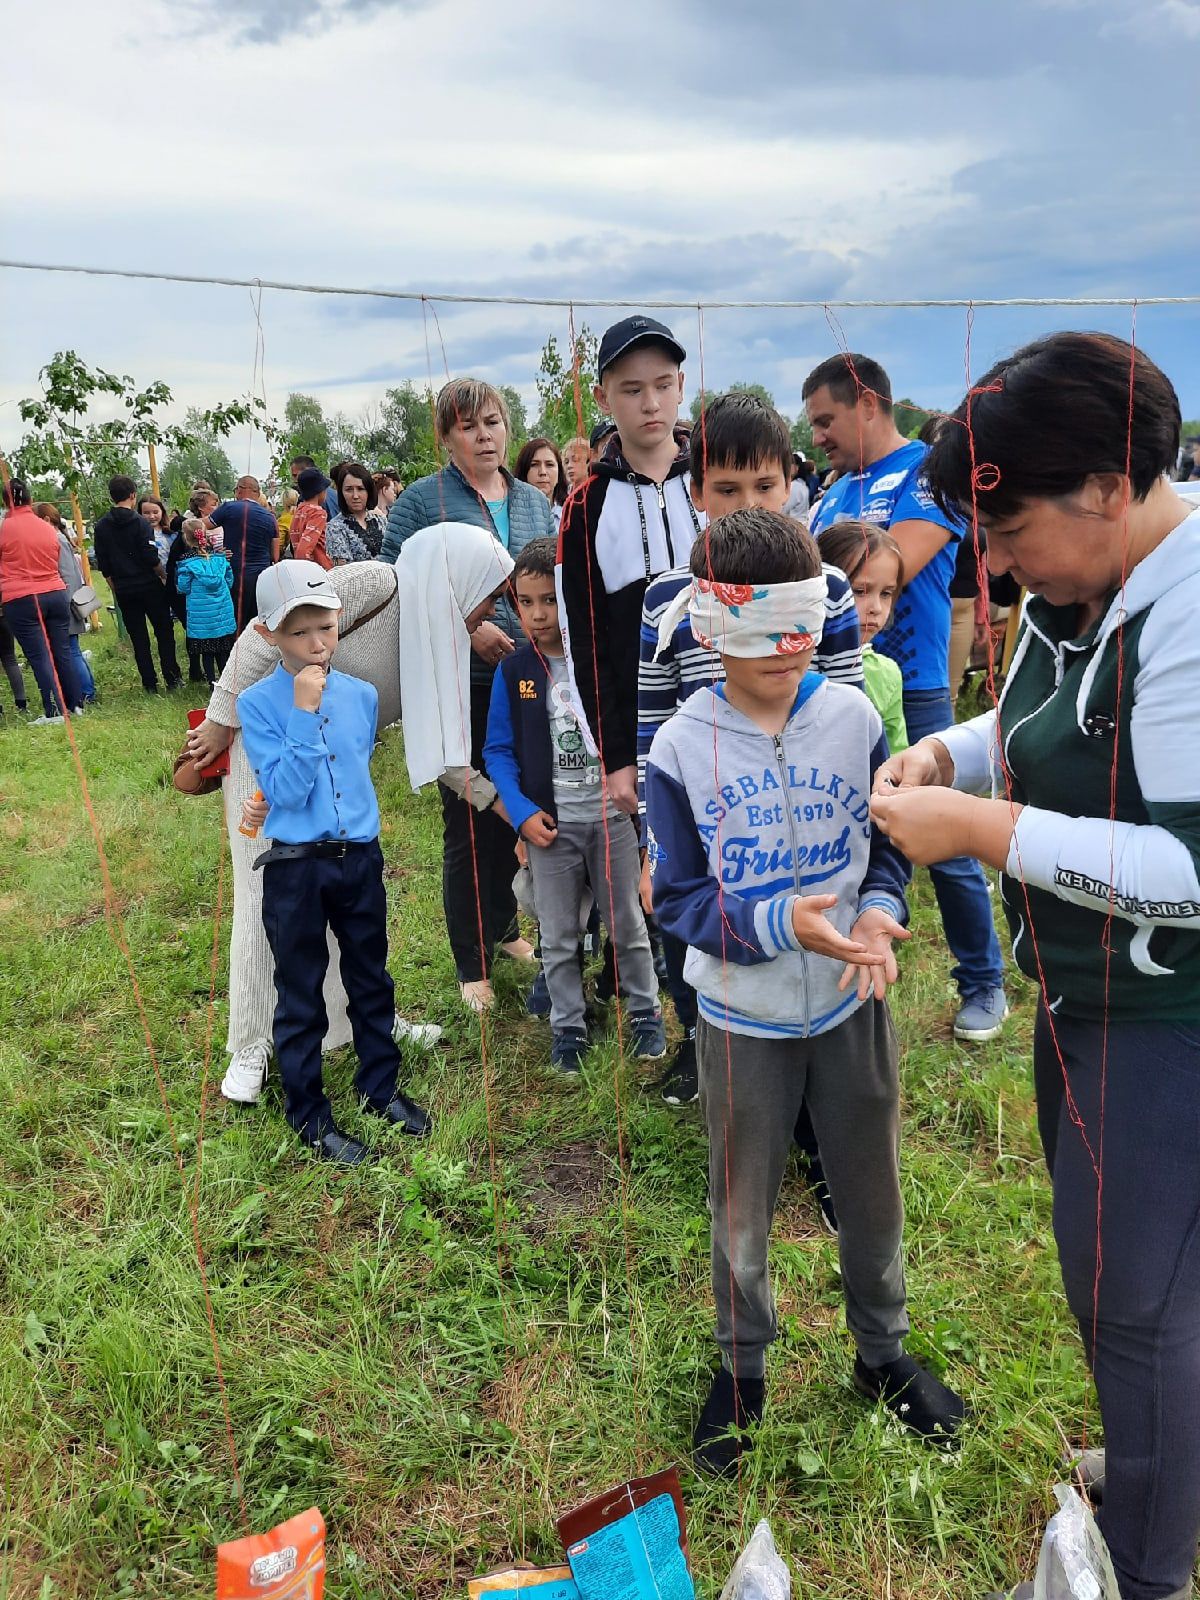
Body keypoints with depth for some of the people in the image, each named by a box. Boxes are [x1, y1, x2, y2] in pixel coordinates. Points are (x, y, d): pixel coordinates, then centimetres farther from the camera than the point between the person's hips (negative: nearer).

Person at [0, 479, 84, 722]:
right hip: (56, 594, 4)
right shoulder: (47, 528, 5)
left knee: (39, 657, -2)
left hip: (20, 600, -4)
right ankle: (75, 705, 17)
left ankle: (54, 712, -4)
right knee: (63, 652, 11)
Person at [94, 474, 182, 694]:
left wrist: (116, 588, 14)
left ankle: (150, 683, 8)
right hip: (149, 585, -3)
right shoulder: (140, 523, -11)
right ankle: (172, 678, 7)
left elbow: (103, 565, 5)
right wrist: (163, 575, 3)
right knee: (164, 631, 8)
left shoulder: (101, 527, 3)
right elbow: (151, 558, -14)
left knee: (138, 638, 8)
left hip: (123, 590, 4)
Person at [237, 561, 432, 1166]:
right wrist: (304, 715, -22)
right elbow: (284, 791, -19)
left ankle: (380, 1085, 36)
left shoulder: (362, 695, 2)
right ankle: (310, 1116, 24)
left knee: (371, 980, 17)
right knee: (300, 997, 9)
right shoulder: (258, 703, -10)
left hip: (361, 859, 4)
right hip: (296, 869, -4)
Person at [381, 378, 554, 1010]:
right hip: (462, 688, -4)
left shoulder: (534, 501, 12)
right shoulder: (422, 501, -3)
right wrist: (467, 628, -18)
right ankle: (472, 964, 16)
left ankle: (503, 927, 35)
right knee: (468, 823, 2)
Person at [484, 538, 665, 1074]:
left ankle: (645, 1011, 34)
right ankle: (567, 1025, 30)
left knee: (628, 924, 15)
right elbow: (498, 749, 0)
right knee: (558, 936, 13)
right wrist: (522, 812, -12)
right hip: (550, 824, 1)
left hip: (612, 816, -1)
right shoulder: (513, 671, -4)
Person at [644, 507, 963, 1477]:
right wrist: (779, 923, -28)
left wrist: (880, 912, -19)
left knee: (874, 1194, 20)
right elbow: (680, 897, -13)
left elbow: (888, 842, 0)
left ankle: (884, 1352, 46)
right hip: (744, 1020, -2)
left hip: (854, 1005, 2)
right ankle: (742, 1368, 43)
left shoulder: (853, 717, -8)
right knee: (743, 1212, 17)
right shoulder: (682, 749, -14)